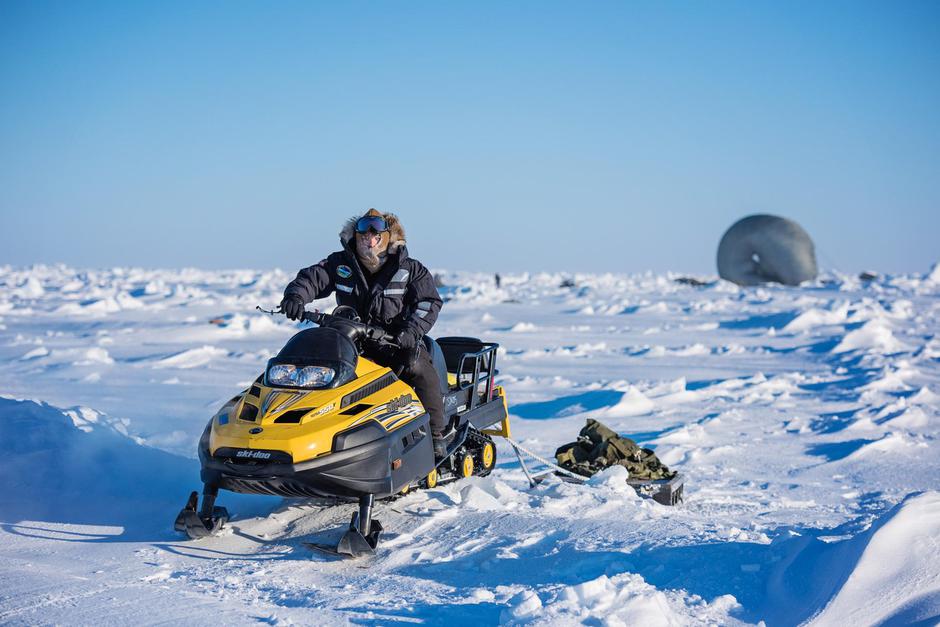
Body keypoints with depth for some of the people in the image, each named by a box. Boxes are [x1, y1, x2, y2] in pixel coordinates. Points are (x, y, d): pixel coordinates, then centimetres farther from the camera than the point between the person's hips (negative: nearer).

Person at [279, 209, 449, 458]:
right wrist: (295, 295, -26)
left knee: (419, 369, -31)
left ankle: (435, 434, -20)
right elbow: (311, 278, -2)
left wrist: (412, 330, -25)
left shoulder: (411, 270, 0)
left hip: (396, 342, -3)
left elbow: (430, 301, -7)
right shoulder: (340, 264, 5)